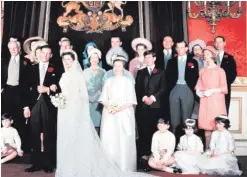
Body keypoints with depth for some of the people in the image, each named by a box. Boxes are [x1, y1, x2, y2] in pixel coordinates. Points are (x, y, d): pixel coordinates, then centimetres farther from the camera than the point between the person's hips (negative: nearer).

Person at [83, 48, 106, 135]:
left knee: (97, 123, -5)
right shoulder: (85, 72, 12)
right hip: (87, 101, 2)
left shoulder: (102, 71, 4)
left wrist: (95, 97, -7)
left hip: (98, 102, -2)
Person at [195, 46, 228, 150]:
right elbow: (199, 86, 17)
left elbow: (224, 88, -3)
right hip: (205, 102, 4)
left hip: (216, 101, -4)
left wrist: (212, 91, -15)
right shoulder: (202, 71, 13)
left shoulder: (220, 71, 0)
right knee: (206, 125, 3)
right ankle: (207, 149, 10)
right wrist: (198, 91, -4)